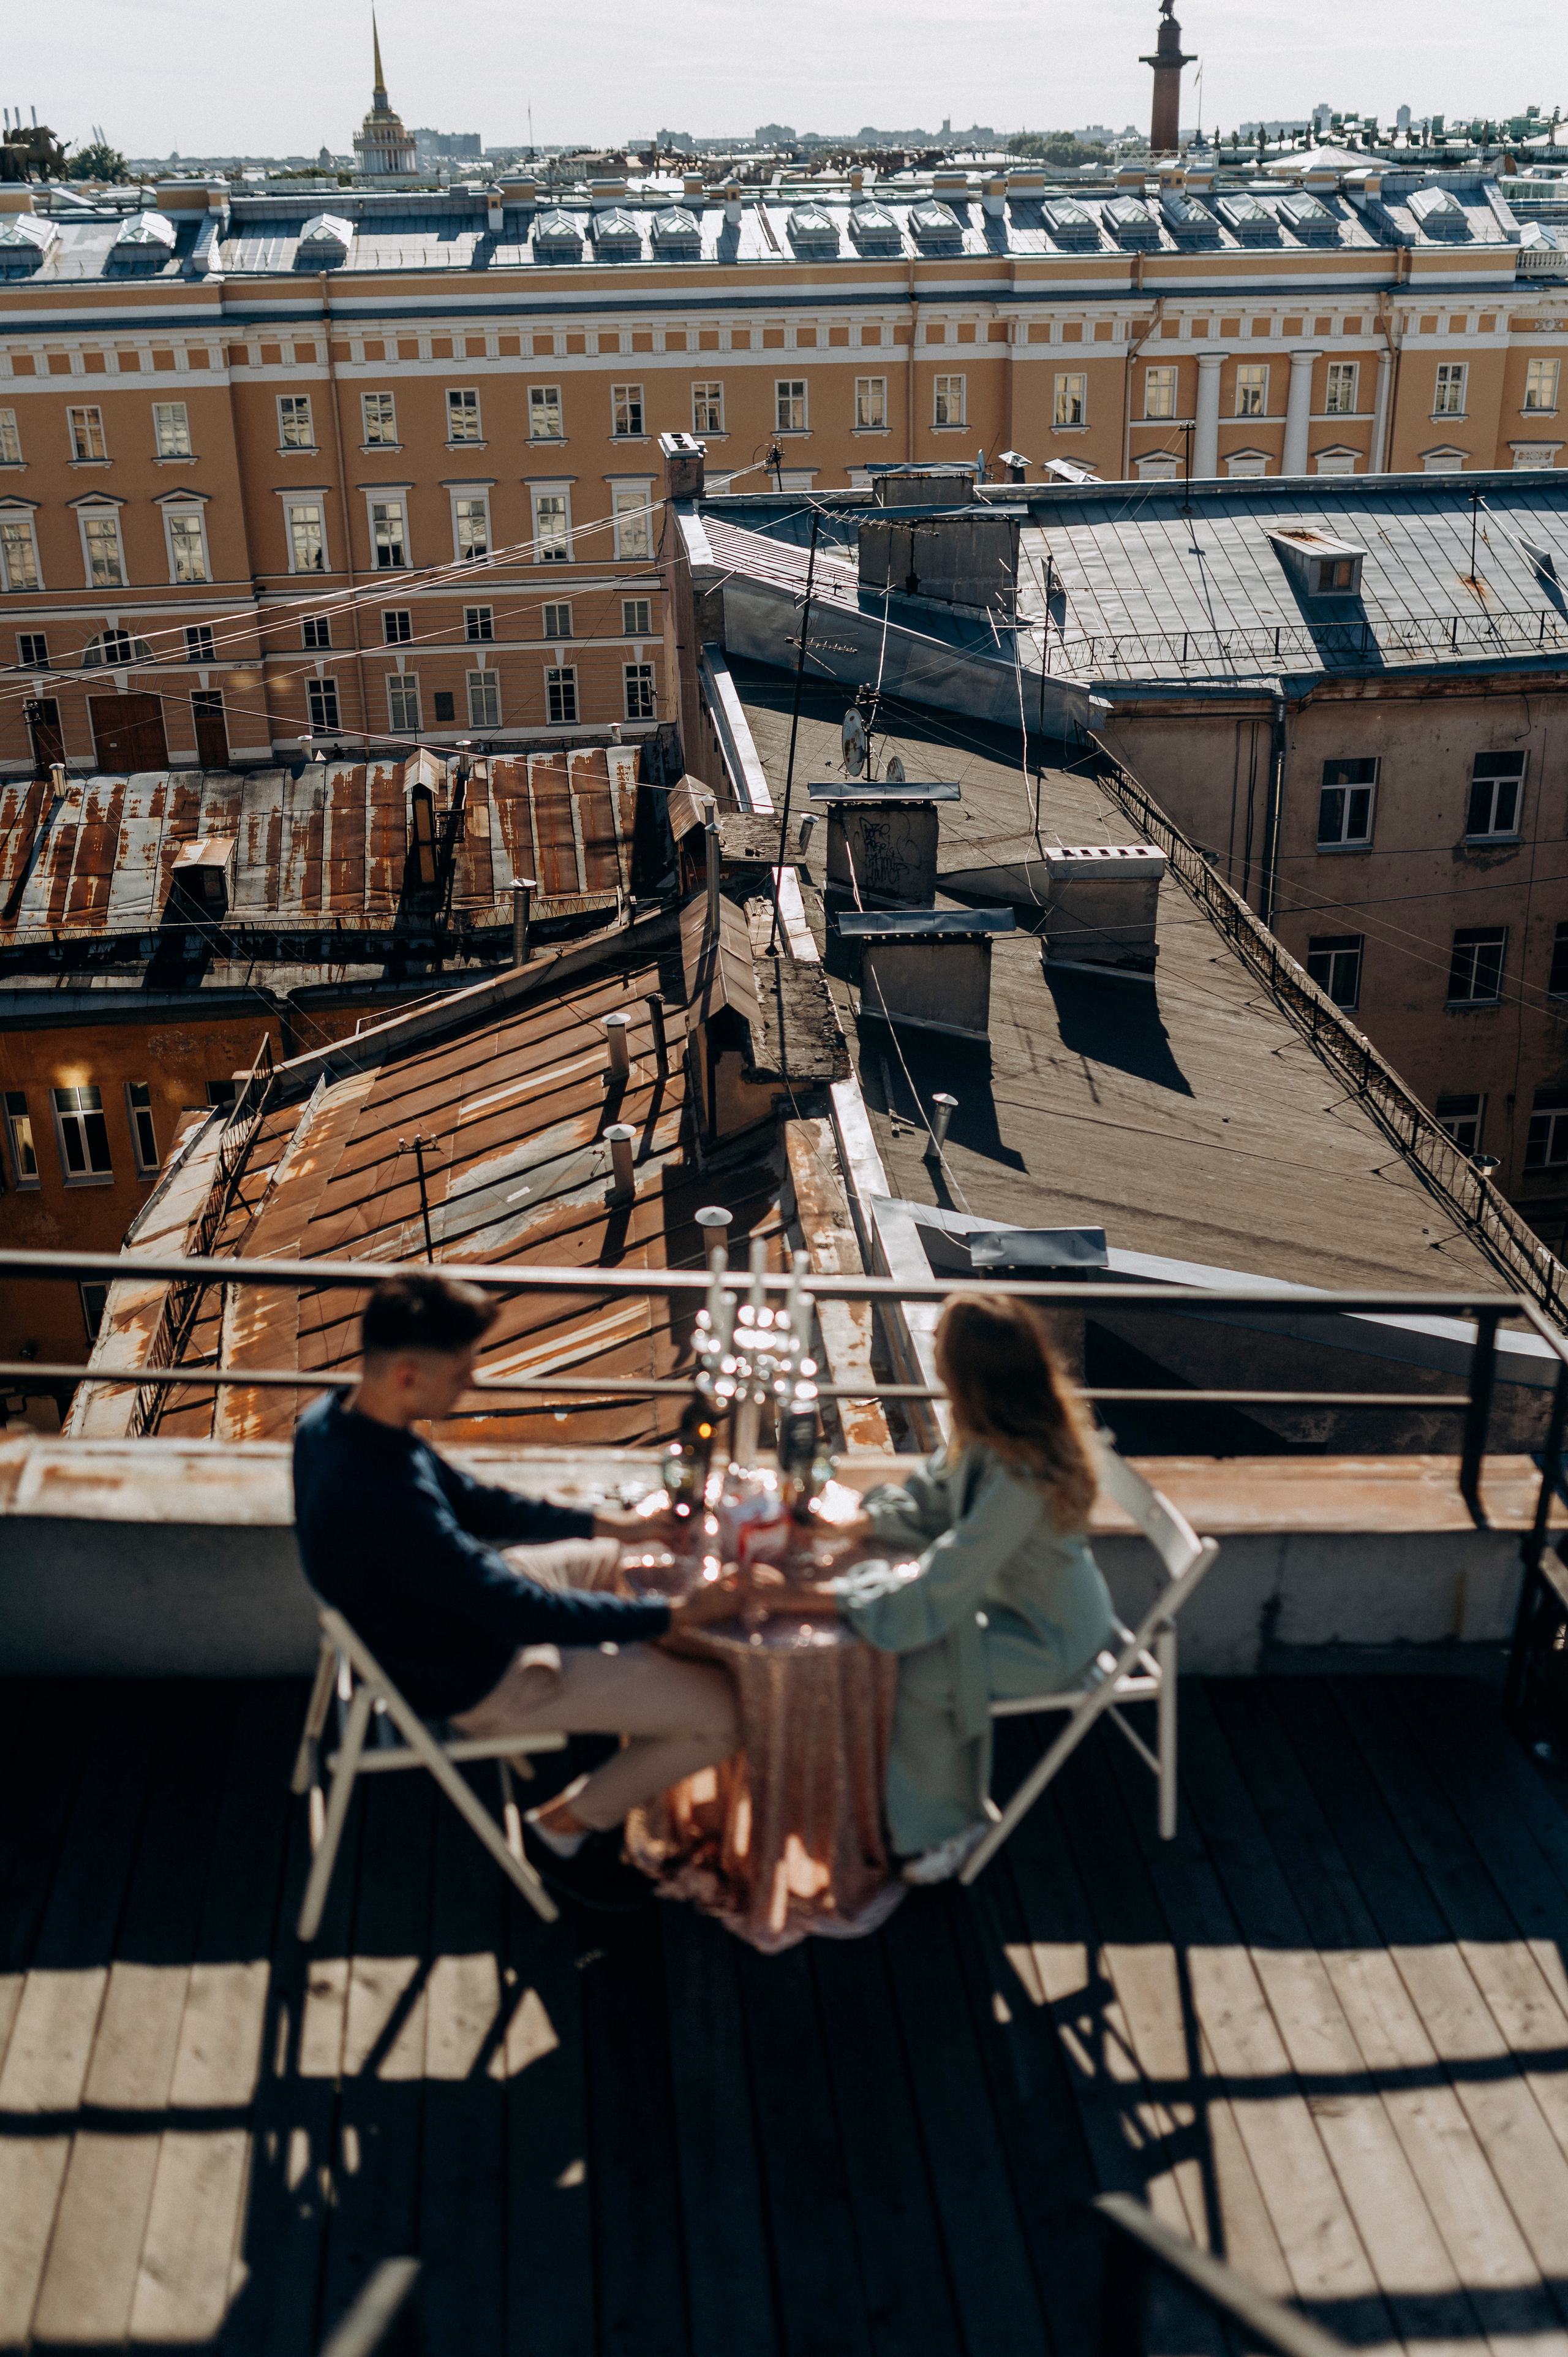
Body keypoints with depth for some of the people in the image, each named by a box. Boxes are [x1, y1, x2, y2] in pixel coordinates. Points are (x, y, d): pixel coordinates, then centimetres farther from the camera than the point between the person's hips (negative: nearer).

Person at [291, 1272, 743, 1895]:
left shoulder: (333, 1420, -10)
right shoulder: (384, 1502, -39)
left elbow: (473, 1502, 3)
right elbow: (525, 1613, -31)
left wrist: (609, 1523, 0)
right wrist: (676, 1615, -22)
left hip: (460, 1602, 9)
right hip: (477, 1683, -9)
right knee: (729, 1709, -7)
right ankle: (568, 1823, 13)